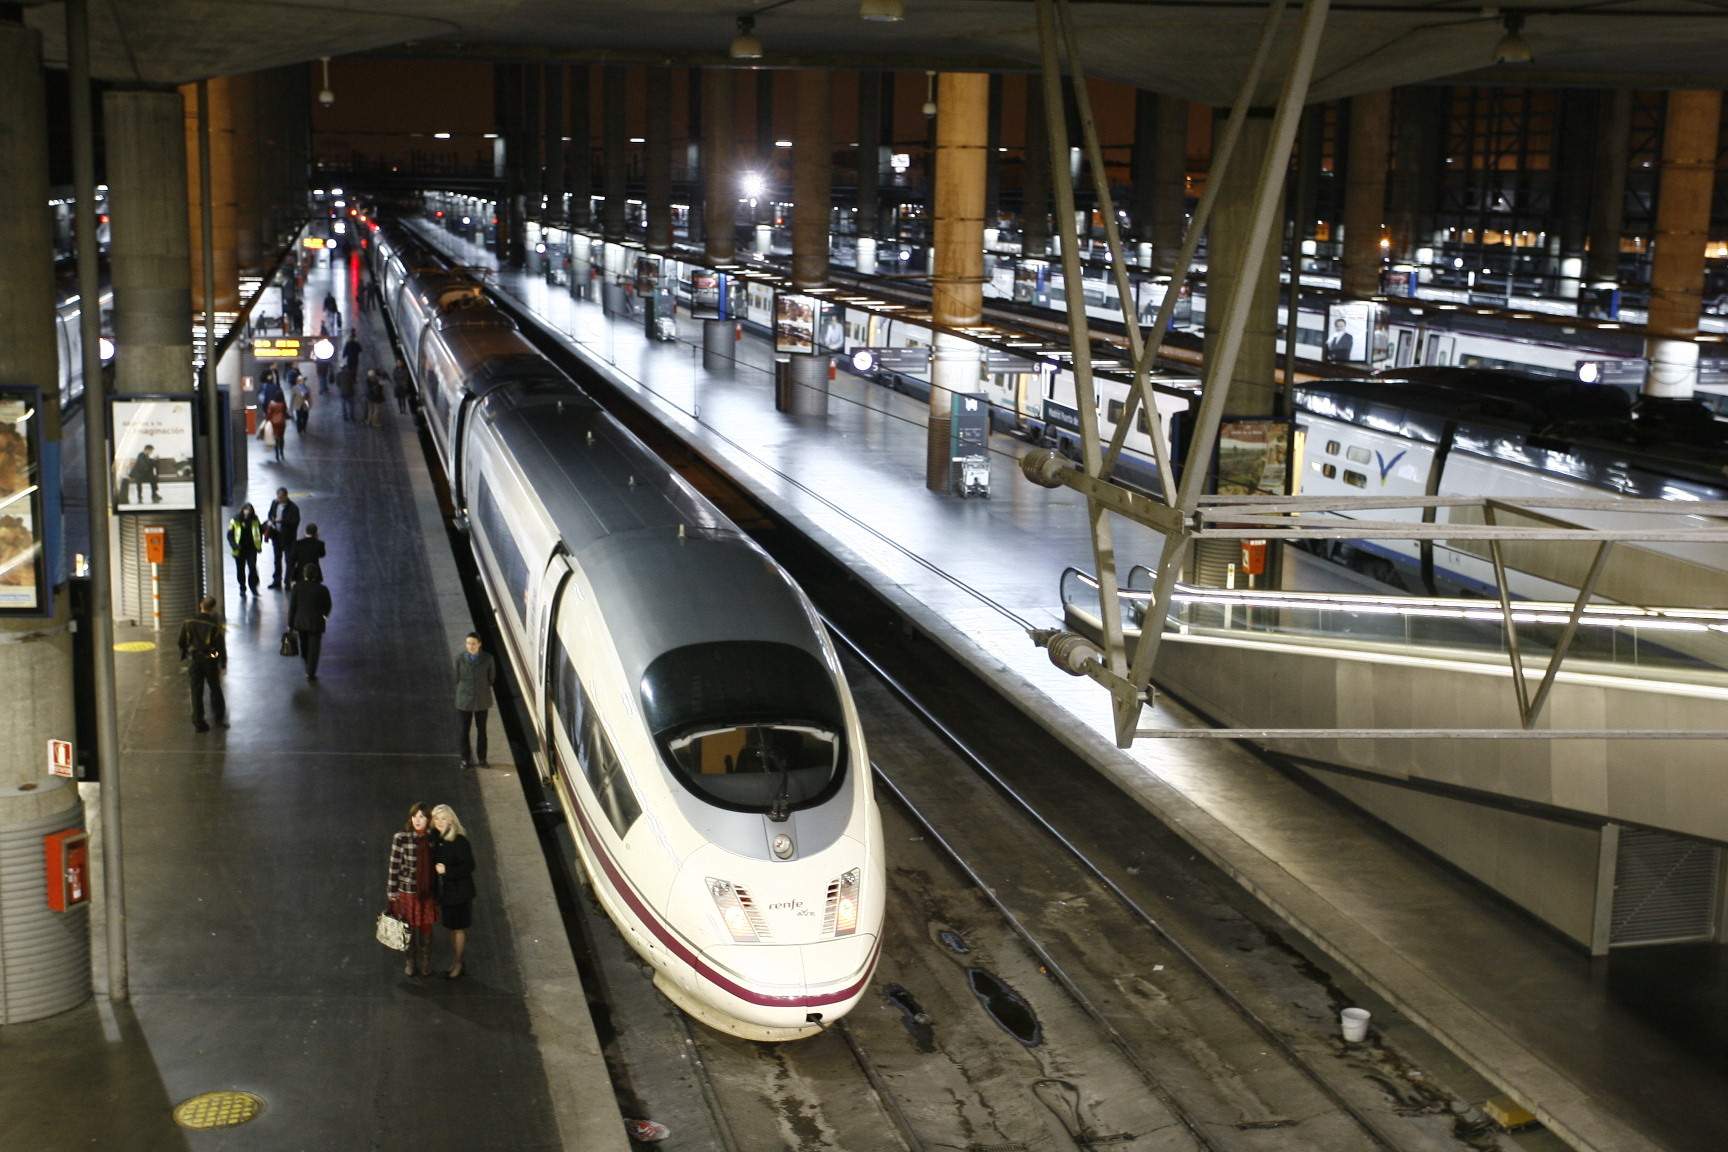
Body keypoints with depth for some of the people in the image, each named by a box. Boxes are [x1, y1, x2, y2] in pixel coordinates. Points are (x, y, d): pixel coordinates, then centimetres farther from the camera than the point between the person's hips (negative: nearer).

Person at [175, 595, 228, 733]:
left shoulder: (189, 621, -6)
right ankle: (219, 719, 23)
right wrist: (223, 663, 0)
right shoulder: (214, 624, -16)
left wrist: (183, 656, 20)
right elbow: (220, 644, -12)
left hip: (195, 660, 2)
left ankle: (198, 722, 9)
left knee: (197, 691, 9)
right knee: (215, 690, 15)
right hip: (210, 660, -2)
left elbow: (182, 641, 4)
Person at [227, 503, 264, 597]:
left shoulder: (255, 520, -2)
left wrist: (259, 544, 4)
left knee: (252, 567, -10)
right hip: (240, 550, 0)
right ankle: (242, 588, 24)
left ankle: (254, 587, 2)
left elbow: (260, 531, 12)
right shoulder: (235, 521, -8)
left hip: (251, 548, 0)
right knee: (240, 570, 9)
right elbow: (230, 535, -4)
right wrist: (234, 545, -19)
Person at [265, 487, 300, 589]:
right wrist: (269, 521, -6)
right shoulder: (274, 503, 1)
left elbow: (295, 522, -21)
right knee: (277, 558, 16)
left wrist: (282, 521, -30)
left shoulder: (293, 508, -18)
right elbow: (270, 513, 16)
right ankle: (277, 581, 28)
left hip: (288, 537, -6)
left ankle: (288, 581, 12)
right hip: (276, 535, 6)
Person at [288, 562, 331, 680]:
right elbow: (327, 606, 0)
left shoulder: (297, 587, -12)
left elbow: (292, 607, -7)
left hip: (300, 622, 2)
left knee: (304, 646, 23)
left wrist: (290, 624, 2)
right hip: (316, 623, -2)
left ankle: (308, 670, 40)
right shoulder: (322, 590, -15)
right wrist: (325, 615, 23)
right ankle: (311, 673, 11)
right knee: (313, 649, 9)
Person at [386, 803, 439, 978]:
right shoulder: (401, 838, -15)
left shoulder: (432, 838, -4)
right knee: (410, 929, 11)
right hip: (407, 891, -3)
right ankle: (410, 962, 32)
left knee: (426, 929, 13)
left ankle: (426, 962, 31)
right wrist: (392, 892, -6)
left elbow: (433, 865, 6)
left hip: (427, 892, 3)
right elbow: (394, 866, -9)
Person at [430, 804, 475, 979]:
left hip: (459, 892, -6)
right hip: (444, 891, 6)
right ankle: (454, 963, 30)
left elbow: (469, 866, -20)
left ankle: (458, 965, 20)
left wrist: (447, 870, -26)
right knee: (451, 928, 18)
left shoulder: (460, 841, -20)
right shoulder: (436, 839, 0)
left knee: (459, 928, 7)